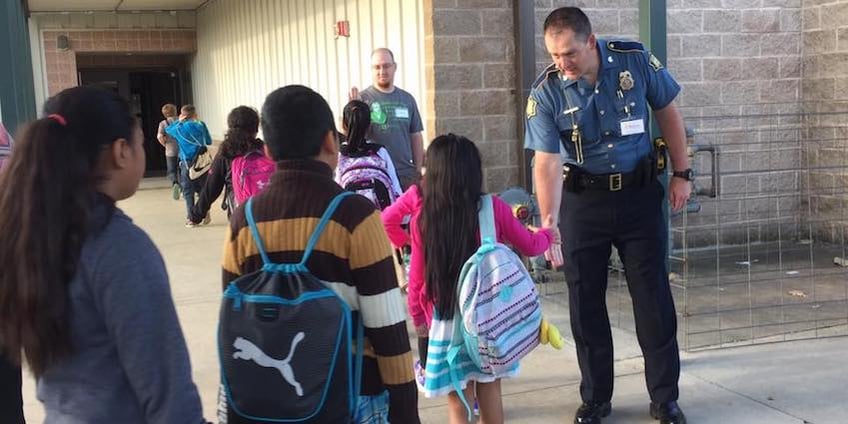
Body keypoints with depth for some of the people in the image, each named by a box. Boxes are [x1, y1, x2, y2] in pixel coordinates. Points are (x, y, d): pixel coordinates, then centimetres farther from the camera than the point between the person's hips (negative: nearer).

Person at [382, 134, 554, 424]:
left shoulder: (422, 217, -9)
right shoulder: (493, 208, -7)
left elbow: (418, 277, -2)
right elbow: (530, 246, 7)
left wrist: (418, 317, 13)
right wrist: (547, 234, 29)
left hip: (446, 321, -1)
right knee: (490, 393, 18)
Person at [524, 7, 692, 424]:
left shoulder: (635, 61, -12)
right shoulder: (546, 92, -14)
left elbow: (667, 113, 3)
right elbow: (547, 162, -18)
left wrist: (681, 173, 2)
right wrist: (549, 220, -30)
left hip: (640, 192, 0)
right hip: (582, 199, 0)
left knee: (653, 296, 3)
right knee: (586, 300, 6)